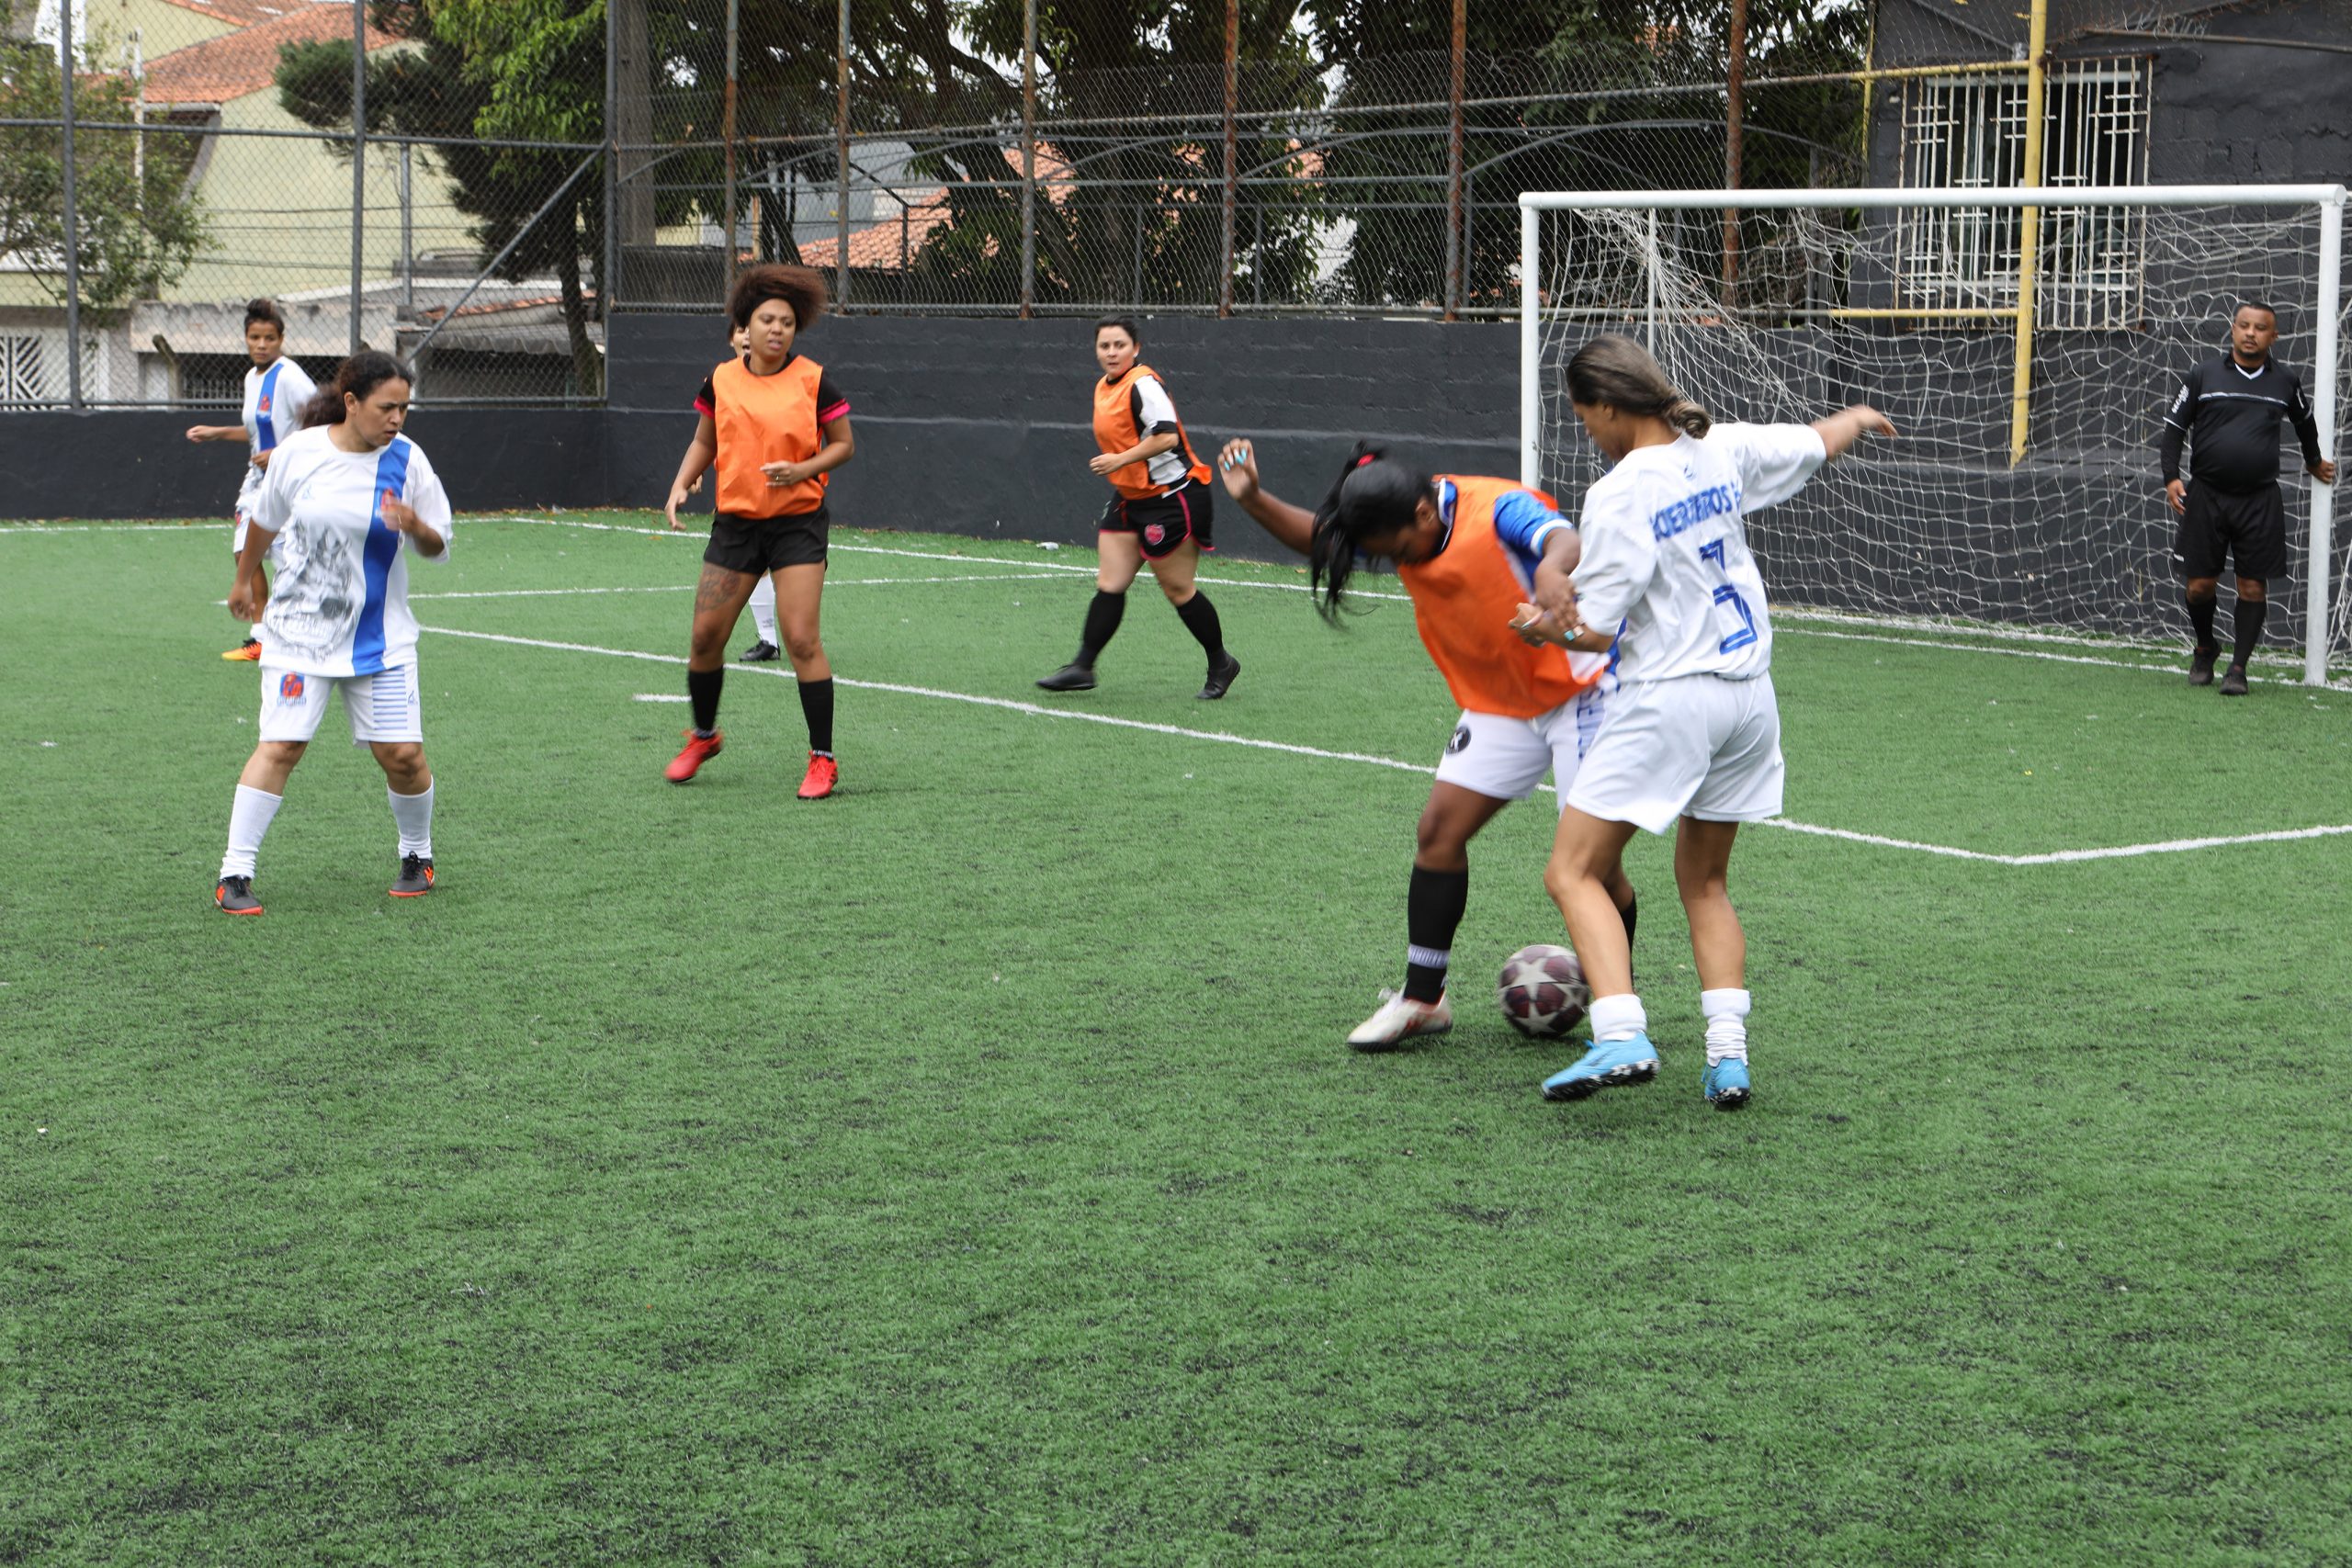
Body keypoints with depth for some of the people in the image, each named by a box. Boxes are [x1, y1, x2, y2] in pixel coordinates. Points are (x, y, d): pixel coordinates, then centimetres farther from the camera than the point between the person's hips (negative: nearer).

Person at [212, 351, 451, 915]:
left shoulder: (407, 460, -5)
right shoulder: (298, 451, -6)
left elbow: (437, 546, 1)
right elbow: (265, 520, 13)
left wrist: (415, 525, -21)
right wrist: (247, 578, 25)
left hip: (380, 637, 1)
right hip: (299, 632, -1)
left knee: (403, 753, -2)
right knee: (280, 746, -11)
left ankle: (417, 856, 24)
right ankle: (234, 875, -5)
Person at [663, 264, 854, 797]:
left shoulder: (814, 380, -6)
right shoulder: (721, 380, 3)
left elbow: (844, 444, 0)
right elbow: (704, 441, 17)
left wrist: (801, 470, -17)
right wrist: (681, 484, 1)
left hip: (797, 521, -3)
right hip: (735, 520, 4)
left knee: (802, 640, -11)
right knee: (706, 637, 4)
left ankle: (822, 759, 1)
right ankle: (703, 737, 28)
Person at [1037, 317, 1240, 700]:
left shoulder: (1143, 384, -18)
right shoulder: (1103, 388, 11)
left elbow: (1167, 436, -27)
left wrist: (1120, 460, -24)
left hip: (1173, 496, -9)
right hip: (1130, 497, 9)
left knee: (1178, 589, 0)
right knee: (1109, 584, 2)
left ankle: (1220, 665, 16)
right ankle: (1083, 667, 0)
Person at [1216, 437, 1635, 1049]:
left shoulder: (1499, 509, -25)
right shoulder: (1400, 528, -4)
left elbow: (1566, 543, -44)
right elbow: (1319, 536, 11)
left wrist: (1552, 573, -68)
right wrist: (1254, 500, -4)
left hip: (1578, 692, -7)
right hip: (1497, 704, 7)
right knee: (1439, 830, -4)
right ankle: (1422, 998, 5)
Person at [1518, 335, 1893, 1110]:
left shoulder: (1619, 493, -15)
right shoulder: (1724, 449, 3)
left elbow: (1595, 630, -16)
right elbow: (1817, 441, 22)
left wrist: (1545, 627, 5)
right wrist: (1858, 416, 44)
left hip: (1667, 697, -7)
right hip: (1749, 696, 7)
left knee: (1574, 872, -1)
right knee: (1704, 880, 20)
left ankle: (1621, 1037, -19)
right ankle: (1728, 1052, 8)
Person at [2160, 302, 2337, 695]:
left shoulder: (2286, 382, 7)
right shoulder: (2202, 376, 2)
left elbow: (2304, 422, 26)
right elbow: (2173, 428, 5)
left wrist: (2314, 462, 39)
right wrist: (2171, 477, -7)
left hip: (2260, 501, 1)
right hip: (2206, 496, -1)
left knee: (2253, 586, -3)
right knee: (2199, 584, 1)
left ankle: (2238, 668, 5)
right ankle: (2204, 649, 27)